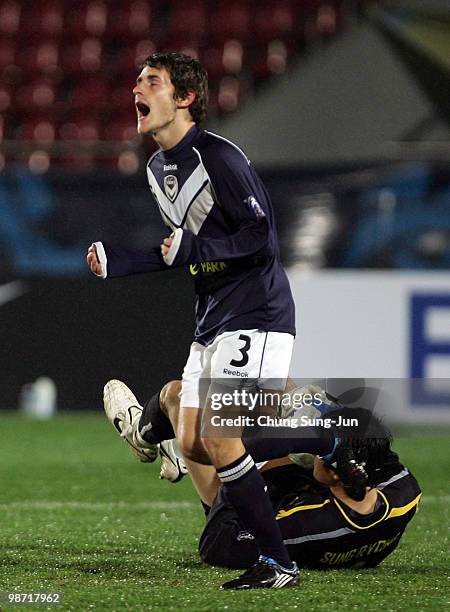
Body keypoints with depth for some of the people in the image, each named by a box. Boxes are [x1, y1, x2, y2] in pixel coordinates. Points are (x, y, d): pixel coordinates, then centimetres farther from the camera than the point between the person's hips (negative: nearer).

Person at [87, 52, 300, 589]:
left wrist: (195, 248, -29)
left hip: (256, 316, -9)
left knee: (218, 440, -16)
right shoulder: (158, 168, 13)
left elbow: (262, 236, -18)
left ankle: (278, 564, -9)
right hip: (211, 322, 9)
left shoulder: (218, 157, -16)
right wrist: (116, 261, 13)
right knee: (192, 447, 4)